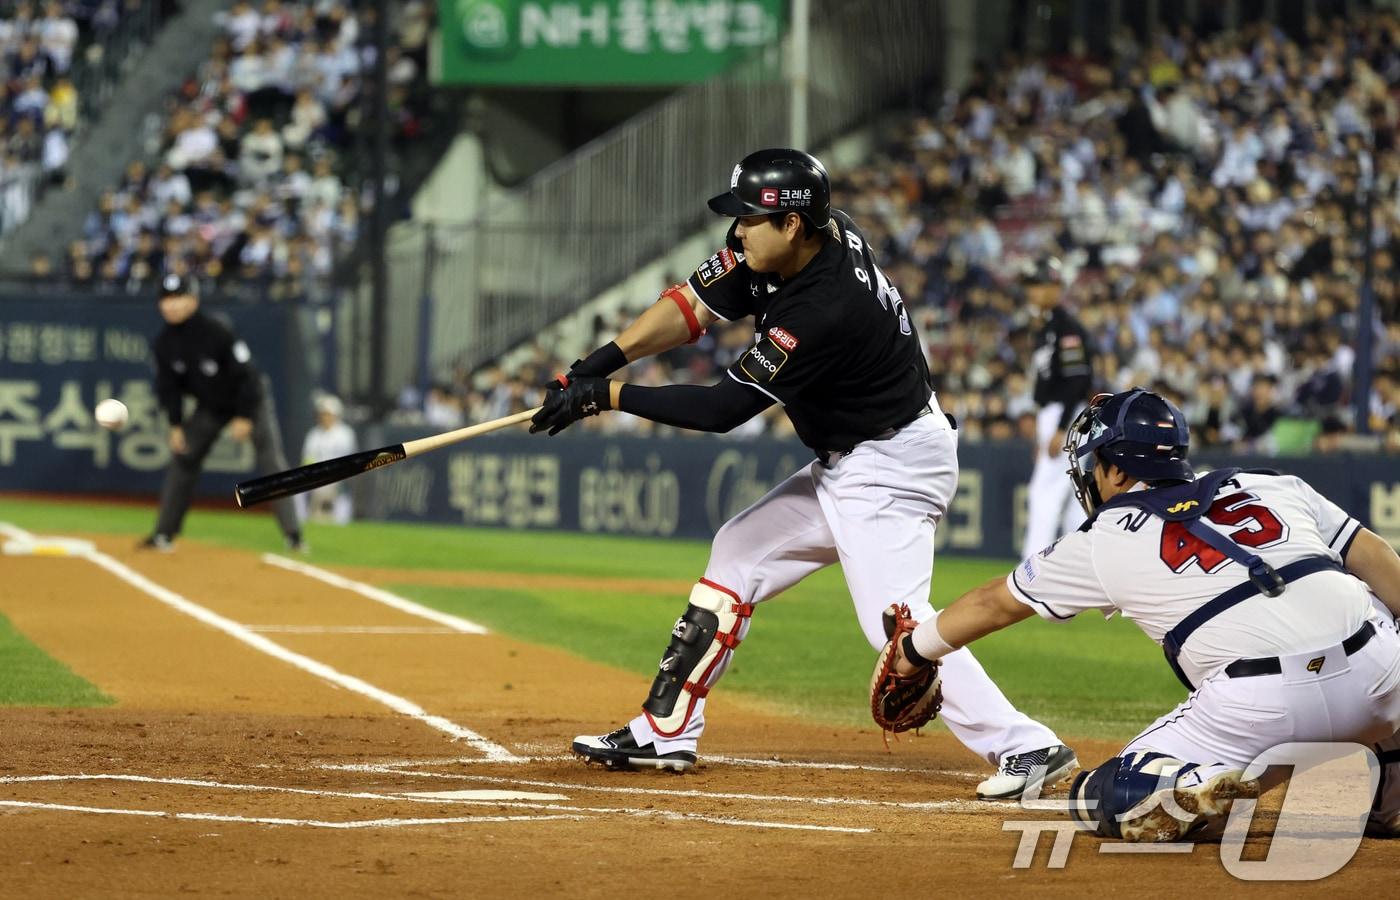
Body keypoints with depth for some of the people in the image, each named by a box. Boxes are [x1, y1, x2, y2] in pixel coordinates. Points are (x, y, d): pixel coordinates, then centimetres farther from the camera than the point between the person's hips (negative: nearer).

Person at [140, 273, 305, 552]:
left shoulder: (216, 333, -30)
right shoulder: (164, 342, -12)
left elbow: (246, 373, -25)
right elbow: (168, 385, -2)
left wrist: (245, 417, -23)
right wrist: (176, 424, -9)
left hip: (250, 402, -5)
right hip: (210, 408, 5)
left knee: (272, 463, -14)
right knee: (182, 459, 0)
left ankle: (293, 535, -13)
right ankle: (164, 534, 7)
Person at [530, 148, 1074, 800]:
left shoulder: (827, 312, -31)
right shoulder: (771, 250, -6)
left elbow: (723, 408, -25)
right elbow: (694, 304, 0)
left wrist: (609, 396, -19)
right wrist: (601, 363, -12)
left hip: (892, 468, -10)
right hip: (844, 465, 10)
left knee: (894, 619, -21)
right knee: (736, 554, 15)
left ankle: (1027, 747, -22)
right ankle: (664, 734, 21)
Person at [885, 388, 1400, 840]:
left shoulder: (1103, 543, 16)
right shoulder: (1273, 487, 21)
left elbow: (993, 604, 31)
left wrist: (914, 650, 47)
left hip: (1260, 703, -3)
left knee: (1099, 801, 12)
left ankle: (1220, 791, -18)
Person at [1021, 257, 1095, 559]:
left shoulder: (1068, 328, -13)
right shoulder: (1047, 328, 18)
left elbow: (1077, 381, -21)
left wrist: (1060, 430, -25)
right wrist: (1042, 434, 23)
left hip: (1068, 417, -11)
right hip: (1051, 419, 11)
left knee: (1044, 494, -14)